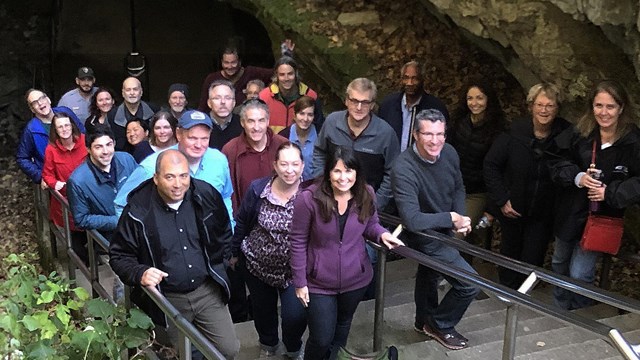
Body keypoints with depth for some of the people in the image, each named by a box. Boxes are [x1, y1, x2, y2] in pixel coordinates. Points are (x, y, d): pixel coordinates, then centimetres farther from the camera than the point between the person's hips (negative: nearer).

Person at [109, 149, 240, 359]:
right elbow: (119, 256, -6)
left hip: (207, 290, 2)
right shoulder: (138, 209, -16)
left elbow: (224, 232, 12)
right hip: (167, 299, -2)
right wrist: (140, 274, -23)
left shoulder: (207, 195, -8)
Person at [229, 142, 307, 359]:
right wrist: (234, 252, 8)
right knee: (263, 310, 20)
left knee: (295, 315, -11)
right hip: (257, 263, 2)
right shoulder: (258, 189, -14)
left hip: (294, 268, -2)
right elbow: (242, 222, 0)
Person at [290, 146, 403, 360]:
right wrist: (300, 282, -10)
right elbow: (298, 242, -14)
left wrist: (382, 234, -17)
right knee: (322, 339, 7)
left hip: (355, 278, 4)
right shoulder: (308, 198, -23)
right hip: (319, 282, -4)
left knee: (343, 325, 28)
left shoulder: (366, 194, -12)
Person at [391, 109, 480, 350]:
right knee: (471, 284, -10)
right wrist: (451, 219, -28)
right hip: (425, 237, -7)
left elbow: (458, 188, 5)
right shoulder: (404, 169, -34)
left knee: (429, 276, 30)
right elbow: (412, 220, -40)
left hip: (445, 232, 7)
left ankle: (424, 321, 56)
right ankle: (440, 325, 16)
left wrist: (461, 217, -12)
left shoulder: (449, 153, -13)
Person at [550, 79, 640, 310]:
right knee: (559, 264, 23)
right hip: (570, 213, 5)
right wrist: (577, 177, -20)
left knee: (580, 274, -4)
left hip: (601, 217, -4)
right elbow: (557, 163, -3)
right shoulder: (579, 133, -10)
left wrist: (609, 193, -24)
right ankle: (558, 308, 48)